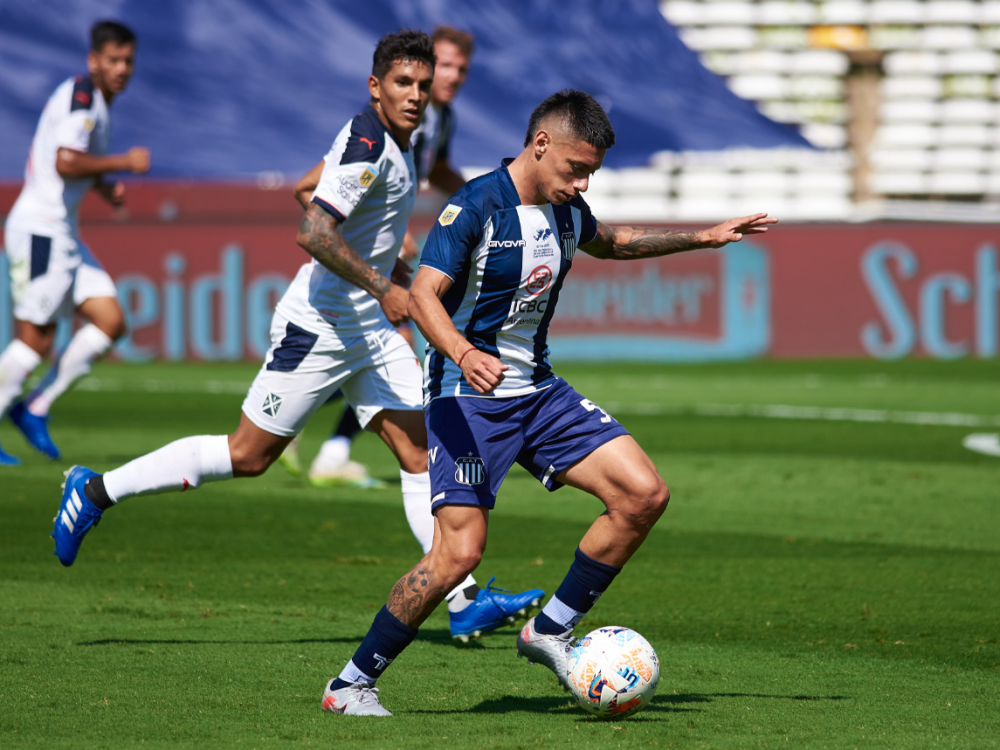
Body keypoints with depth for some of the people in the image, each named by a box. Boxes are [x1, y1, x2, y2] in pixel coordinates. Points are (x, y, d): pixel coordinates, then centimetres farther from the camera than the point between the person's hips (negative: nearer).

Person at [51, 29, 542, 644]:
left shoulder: (393, 144, 11)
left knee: (421, 452, -1)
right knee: (248, 455, -2)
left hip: (370, 332, 9)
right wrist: (383, 288, -29)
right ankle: (97, 491, 12)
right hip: (320, 328, -9)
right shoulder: (367, 144, -19)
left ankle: (466, 603, -5)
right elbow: (315, 234, -29)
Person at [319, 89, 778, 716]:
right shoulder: (475, 206, -17)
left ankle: (550, 630, 8)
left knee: (645, 495, -5)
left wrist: (702, 238, 28)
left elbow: (608, 242, 30)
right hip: (467, 397, -8)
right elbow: (423, 295, -26)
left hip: (538, 390, 8)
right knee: (460, 552, -20)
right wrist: (464, 355, -44)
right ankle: (351, 683, -5)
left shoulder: (567, 211, 7)